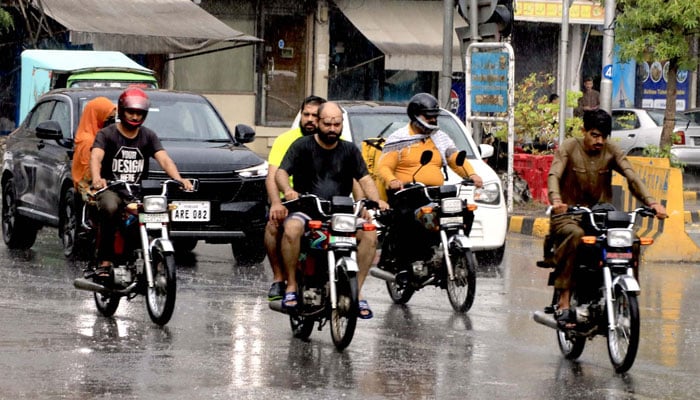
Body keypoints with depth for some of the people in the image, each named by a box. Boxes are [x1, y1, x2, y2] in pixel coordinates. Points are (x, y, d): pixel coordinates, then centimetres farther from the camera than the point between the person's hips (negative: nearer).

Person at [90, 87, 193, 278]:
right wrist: (96, 178, -40)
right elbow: (96, 157, -17)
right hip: (111, 189, -3)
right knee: (110, 208, -37)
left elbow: (164, 159, -2)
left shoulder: (148, 136, 13)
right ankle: (104, 262, -31)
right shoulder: (107, 134, 2)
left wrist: (179, 179, -23)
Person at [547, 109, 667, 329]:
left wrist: (651, 202, -26)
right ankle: (563, 303, -38)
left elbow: (632, 177, -8)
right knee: (575, 235, -37)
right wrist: (556, 200, -42)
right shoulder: (569, 147, -4)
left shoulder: (611, 151, 4)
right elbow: (554, 175, -20)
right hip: (569, 216, -3)